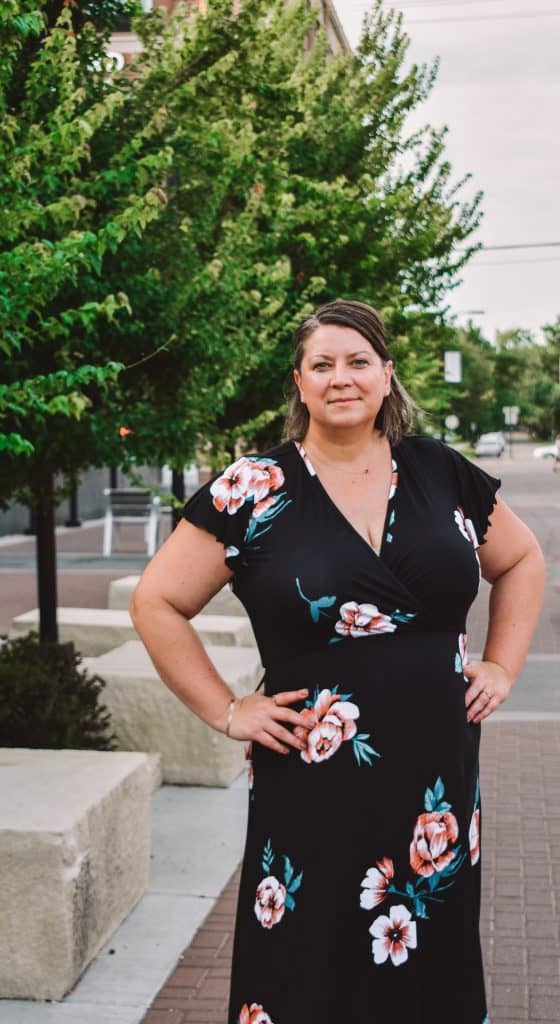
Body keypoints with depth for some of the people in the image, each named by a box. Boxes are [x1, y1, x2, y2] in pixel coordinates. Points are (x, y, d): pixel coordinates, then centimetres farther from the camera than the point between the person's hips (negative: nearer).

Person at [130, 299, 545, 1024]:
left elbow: (521, 560, 19)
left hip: (442, 779, 3)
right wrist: (226, 712, -6)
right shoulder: (256, 490, -6)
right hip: (316, 790, -3)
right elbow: (157, 602, -3)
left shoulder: (442, 473, 4)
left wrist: (501, 667, 9)